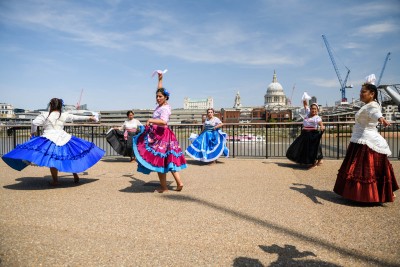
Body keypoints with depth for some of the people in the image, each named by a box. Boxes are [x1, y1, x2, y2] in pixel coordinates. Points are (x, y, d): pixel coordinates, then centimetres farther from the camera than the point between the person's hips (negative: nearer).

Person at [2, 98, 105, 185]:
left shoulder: (45, 115, 0)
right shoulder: (64, 115, 9)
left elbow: (34, 123, -8)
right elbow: (76, 117, 20)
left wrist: (32, 132, 12)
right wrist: (89, 118, 35)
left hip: (49, 139, -3)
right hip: (63, 139, 3)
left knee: (52, 159, 2)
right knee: (70, 156, 14)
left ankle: (55, 180, 5)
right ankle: (75, 176, 20)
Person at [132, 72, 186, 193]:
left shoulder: (165, 108, -16)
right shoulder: (161, 104, 11)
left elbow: (163, 122, -33)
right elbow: (160, 91, 28)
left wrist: (151, 120, -40)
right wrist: (160, 79, 28)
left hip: (161, 135, -10)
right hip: (157, 134, 10)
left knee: (160, 160, -5)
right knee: (167, 159, 7)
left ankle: (164, 187, 3)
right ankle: (179, 183, 6)